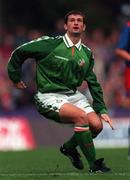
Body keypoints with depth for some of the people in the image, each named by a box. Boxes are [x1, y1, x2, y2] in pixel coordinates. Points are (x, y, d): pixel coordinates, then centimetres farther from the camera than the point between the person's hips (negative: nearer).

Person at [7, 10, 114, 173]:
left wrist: (102, 110, 6)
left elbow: (93, 83, 12)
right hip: (49, 97, -6)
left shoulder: (87, 53, 7)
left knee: (96, 124, -13)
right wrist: (16, 78, 6)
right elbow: (19, 53, -1)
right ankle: (93, 165, -20)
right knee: (80, 116, -30)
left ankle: (69, 147, 17)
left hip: (73, 94, 6)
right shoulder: (50, 44, -9)